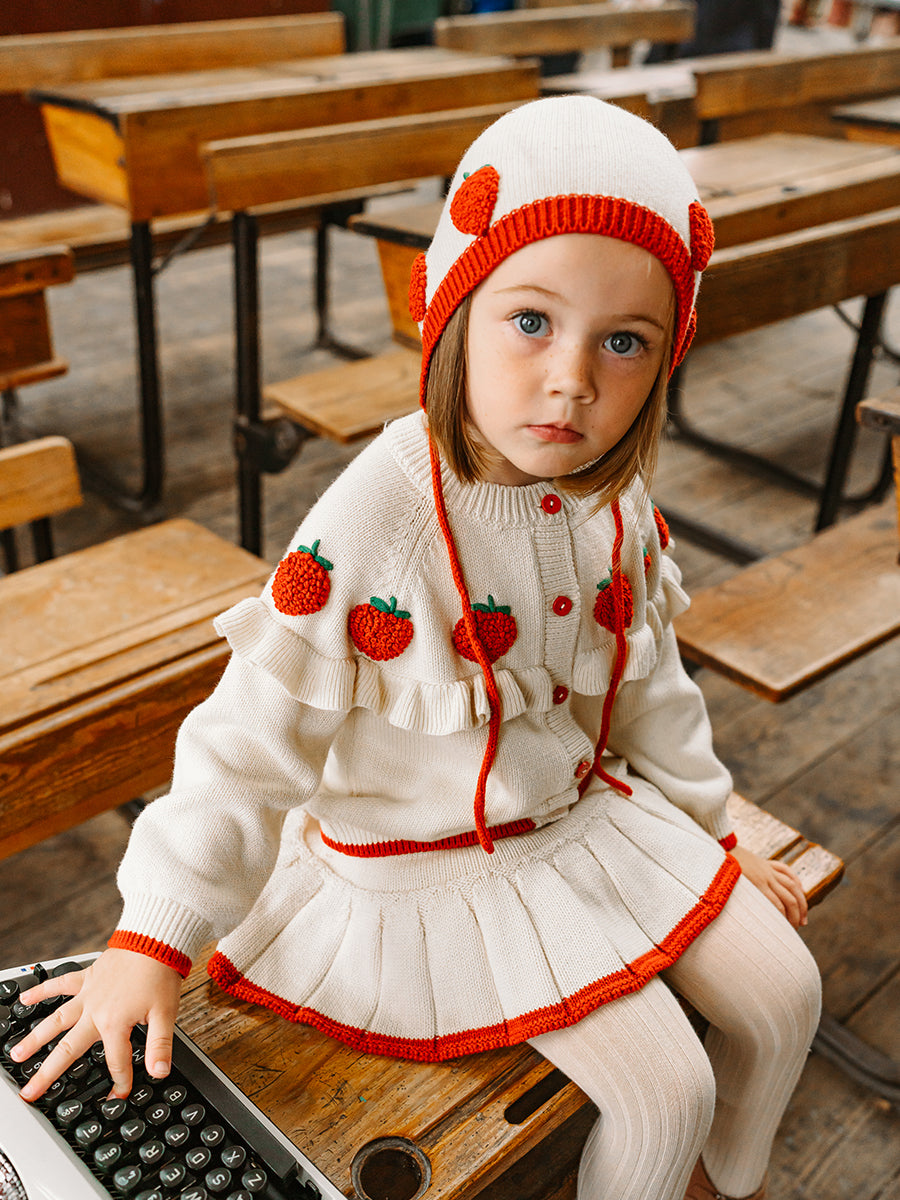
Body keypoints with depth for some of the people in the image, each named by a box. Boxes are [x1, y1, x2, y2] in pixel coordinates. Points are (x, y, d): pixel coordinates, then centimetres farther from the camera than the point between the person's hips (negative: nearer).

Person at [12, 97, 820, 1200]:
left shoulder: (620, 508, -8)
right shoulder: (374, 522, -28)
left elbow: (647, 690, 8)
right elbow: (256, 735, -23)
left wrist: (711, 834, 16)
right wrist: (151, 941, -19)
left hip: (588, 811, 7)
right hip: (438, 866, -6)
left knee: (782, 992, 9)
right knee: (663, 1091, -10)